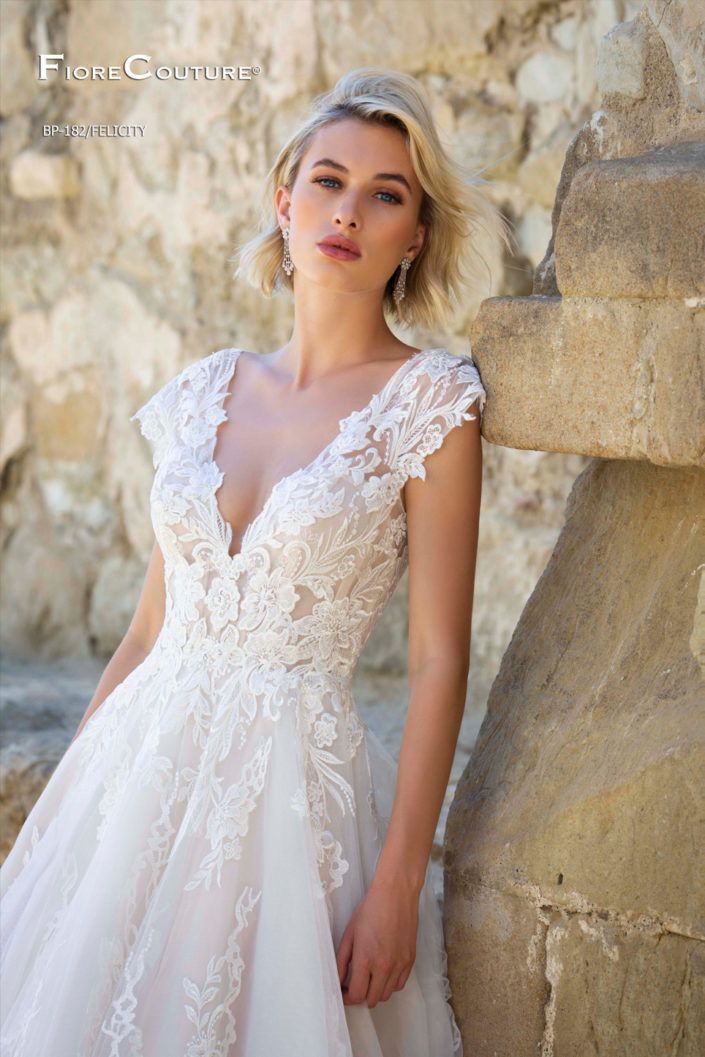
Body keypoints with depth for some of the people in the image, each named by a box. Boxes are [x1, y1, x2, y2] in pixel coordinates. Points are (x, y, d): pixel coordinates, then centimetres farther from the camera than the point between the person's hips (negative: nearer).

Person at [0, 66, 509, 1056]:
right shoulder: (205, 390, 8)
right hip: (141, 772, 4)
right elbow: (149, 630, 11)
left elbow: (439, 659, -9)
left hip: (296, 787, -4)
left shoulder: (429, 401, -6)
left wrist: (399, 882, -13)